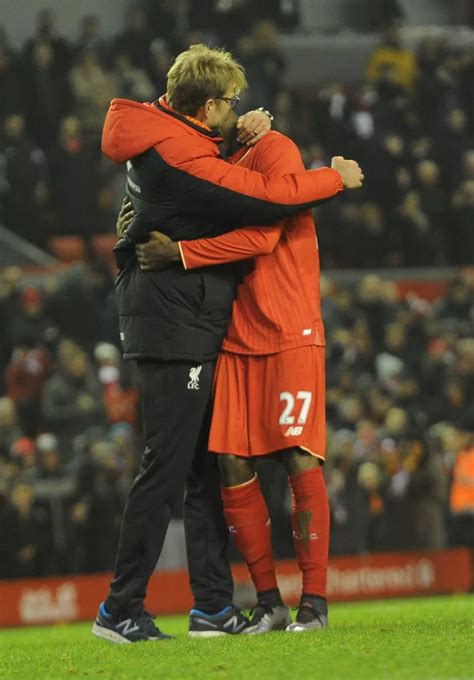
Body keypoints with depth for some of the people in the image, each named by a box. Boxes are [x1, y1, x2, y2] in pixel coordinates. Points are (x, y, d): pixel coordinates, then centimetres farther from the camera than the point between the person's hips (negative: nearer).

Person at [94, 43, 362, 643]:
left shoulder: (162, 131, 8)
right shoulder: (182, 158, -21)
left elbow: (215, 183, 24)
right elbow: (268, 197, -22)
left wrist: (242, 141, 5)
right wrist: (336, 178, -7)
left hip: (192, 323, 10)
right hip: (174, 326, -10)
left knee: (207, 463, 11)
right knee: (168, 464, -8)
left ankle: (213, 605, 14)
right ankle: (120, 610, -5)